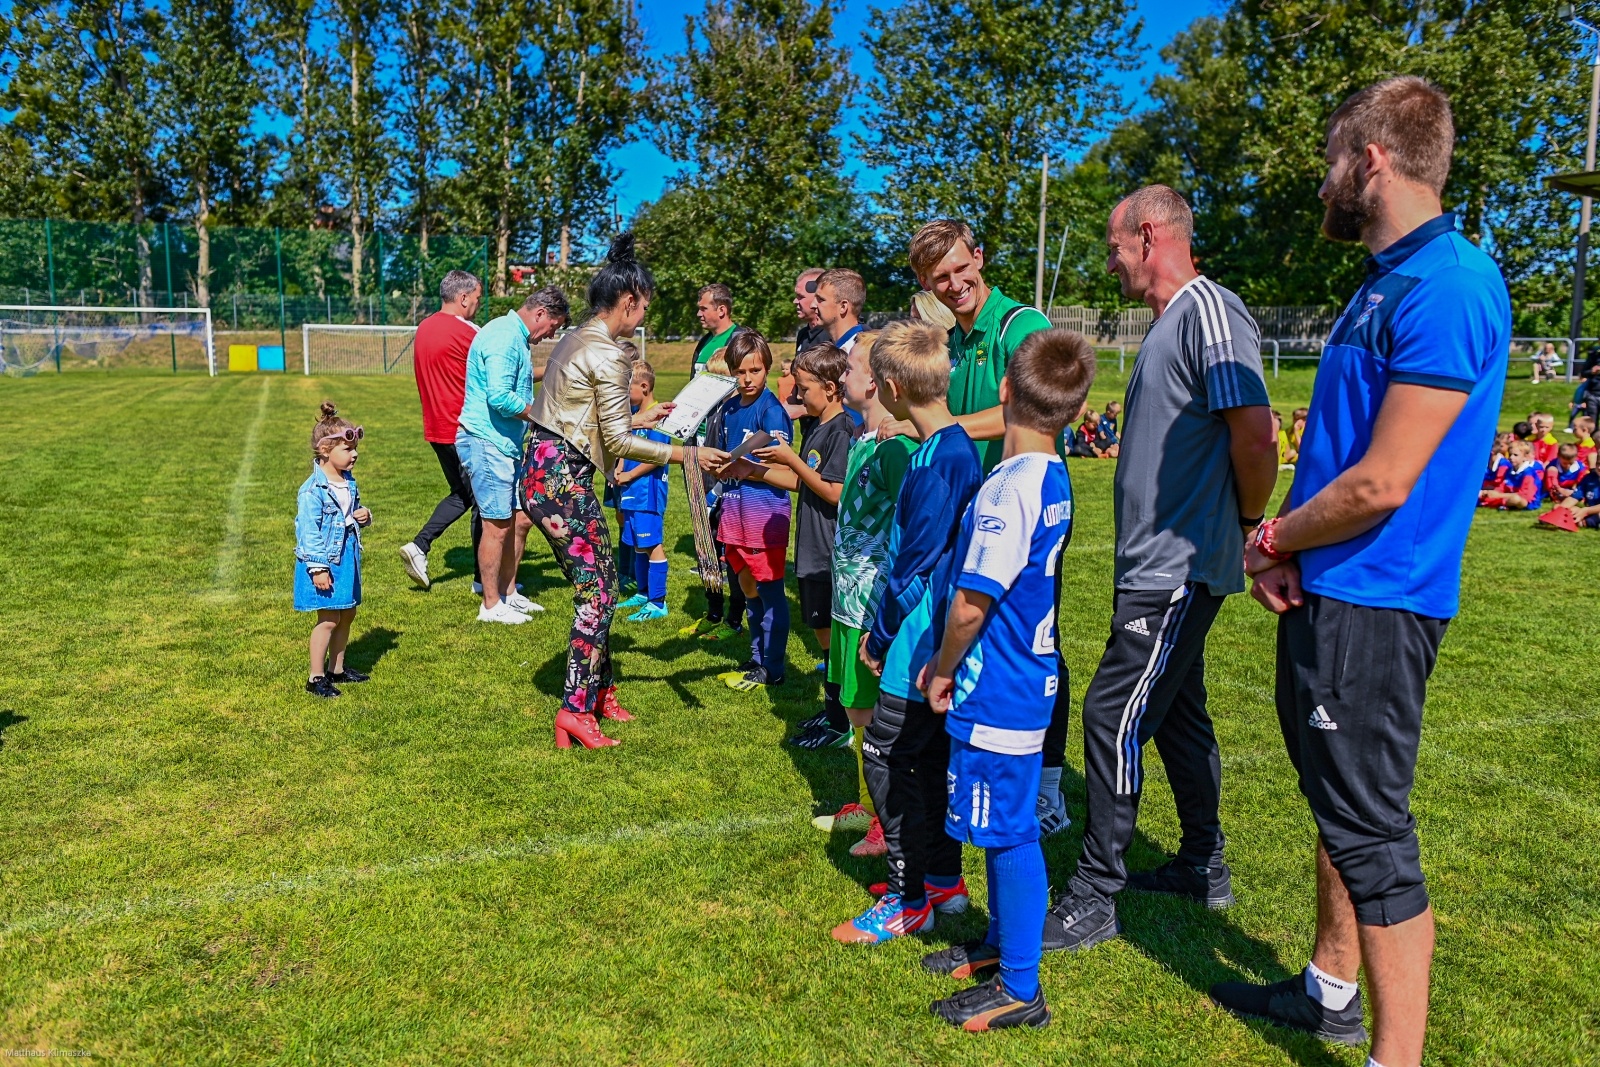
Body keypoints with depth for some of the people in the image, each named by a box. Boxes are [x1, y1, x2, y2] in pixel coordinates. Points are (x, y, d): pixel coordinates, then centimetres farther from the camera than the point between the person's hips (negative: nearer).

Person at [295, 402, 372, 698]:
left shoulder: (349, 482, 7)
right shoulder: (313, 490, -19)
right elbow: (308, 531, -19)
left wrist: (364, 517, -2)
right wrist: (318, 568, -20)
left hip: (347, 558, 8)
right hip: (324, 563, -8)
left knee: (347, 615, 15)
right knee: (328, 619, -4)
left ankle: (337, 668, 30)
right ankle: (316, 677, 6)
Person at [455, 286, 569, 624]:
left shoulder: (515, 337, 17)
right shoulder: (504, 337, -18)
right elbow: (499, 397, -27)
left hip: (506, 444, 11)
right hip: (486, 442, -11)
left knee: (520, 519, 14)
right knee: (498, 526, -3)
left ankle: (508, 593, 27)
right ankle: (491, 606, 9)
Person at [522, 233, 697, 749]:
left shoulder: (575, 340, 15)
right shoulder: (608, 355, -14)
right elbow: (617, 441, -13)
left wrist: (642, 417, 27)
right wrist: (684, 453, -10)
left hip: (546, 469, 10)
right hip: (561, 479, -10)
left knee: (599, 583, 15)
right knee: (597, 590, -4)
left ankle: (602, 688, 25)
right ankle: (574, 711, -2)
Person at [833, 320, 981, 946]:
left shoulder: (936, 462, -22)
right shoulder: (956, 447, 9)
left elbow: (915, 566, -20)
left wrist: (879, 637, -7)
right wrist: (883, 629, 17)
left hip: (921, 647, -10)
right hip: (937, 643, 10)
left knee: (886, 756, 0)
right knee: (929, 754, 18)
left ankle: (909, 900, 12)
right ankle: (944, 880, 31)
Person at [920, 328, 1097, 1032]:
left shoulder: (1008, 487, -23)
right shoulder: (1053, 479, 6)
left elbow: (970, 604, -24)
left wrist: (942, 670, -7)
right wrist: (952, 666, 15)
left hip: (996, 693, -9)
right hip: (1026, 682, 9)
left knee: (1009, 831, 3)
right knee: (1005, 825, 21)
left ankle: (1018, 990, 17)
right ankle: (1004, 941, 39)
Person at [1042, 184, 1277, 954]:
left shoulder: (1207, 311, -16)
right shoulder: (1169, 321, 16)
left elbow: (1256, 435, -23)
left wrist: (1247, 525, -11)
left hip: (1180, 568, -10)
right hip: (1158, 565, 10)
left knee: (1114, 715, -7)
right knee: (1176, 711, 17)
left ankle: (1093, 899, 4)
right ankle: (1203, 867, 32)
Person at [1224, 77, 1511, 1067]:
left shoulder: (1448, 287, -19)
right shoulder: (1387, 282, 13)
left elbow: (1381, 484, -24)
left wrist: (1273, 539, -8)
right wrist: (1285, 550, 1)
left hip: (1372, 608, -10)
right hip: (1326, 592, 10)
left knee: (1372, 832, -2)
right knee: (1339, 805, 21)